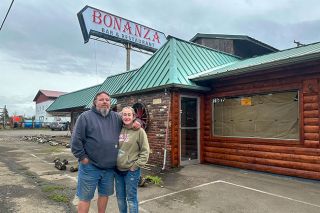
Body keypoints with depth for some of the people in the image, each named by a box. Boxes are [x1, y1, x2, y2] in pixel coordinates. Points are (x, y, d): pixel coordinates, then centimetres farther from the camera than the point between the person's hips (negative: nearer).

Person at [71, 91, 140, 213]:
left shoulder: (116, 117, 6)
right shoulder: (85, 116, -7)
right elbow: (76, 139, -9)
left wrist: (136, 122, -3)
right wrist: (82, 157, -11)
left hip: (109, 167, 5)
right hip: (90, 166, -4)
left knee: (104, 194, 20)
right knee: (85, 197, 9)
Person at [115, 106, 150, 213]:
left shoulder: (139, 131, -10)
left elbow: (145, 151, -10)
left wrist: (136, 165, -12)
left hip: (131, 171, -5)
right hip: (118, 170, 5)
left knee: (131, 198, 6)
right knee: (120, 197, 18)